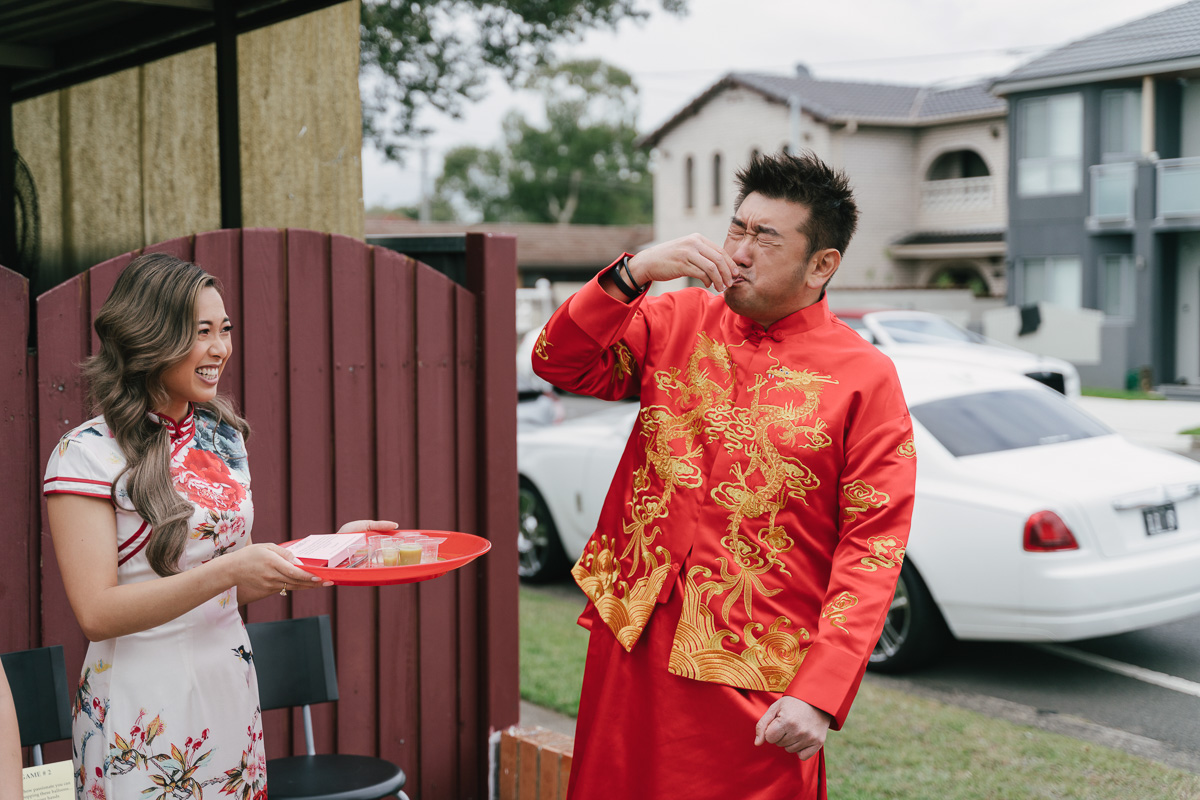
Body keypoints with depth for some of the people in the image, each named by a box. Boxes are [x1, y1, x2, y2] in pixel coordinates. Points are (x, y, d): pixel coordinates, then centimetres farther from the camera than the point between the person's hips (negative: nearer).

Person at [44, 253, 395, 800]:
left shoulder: (223, 437, 8)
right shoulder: (86, 455, -12)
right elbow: (97, 614, -18)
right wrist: (229, 570, -26)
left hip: (231, 693, 6)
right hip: (141, 711, -6)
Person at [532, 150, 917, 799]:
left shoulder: (865, 379, -6)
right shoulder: (677, 321, 8)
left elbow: (872, 551, -11)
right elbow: (560, 363, 2)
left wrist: (819, 695, -19)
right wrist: (632, 273, -12)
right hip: (631, 641, 4)